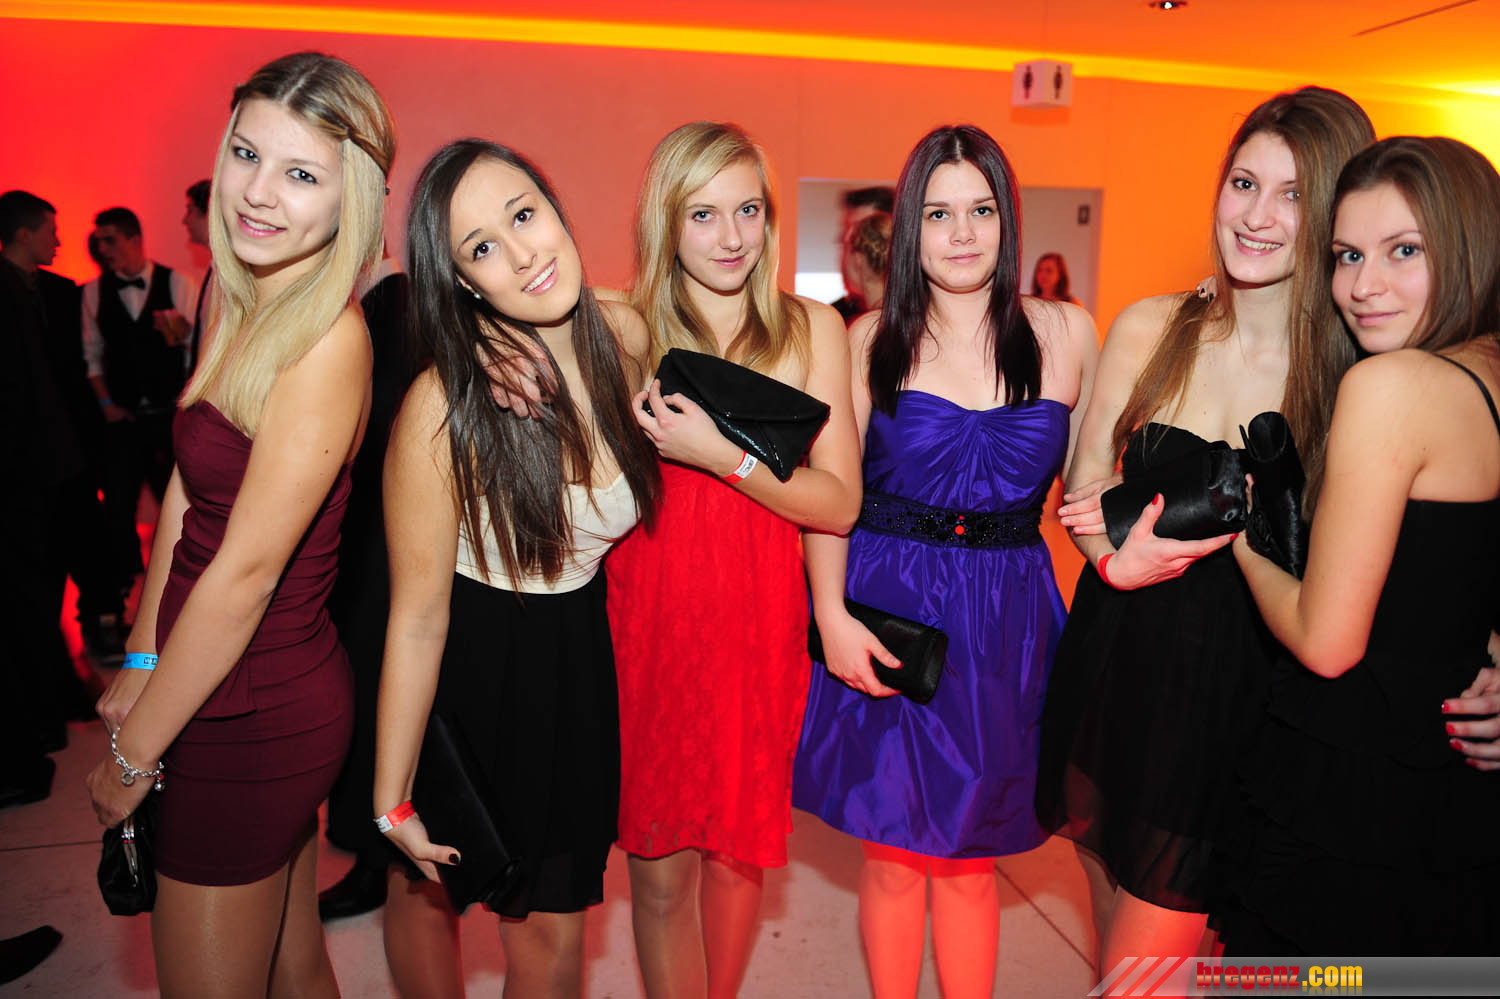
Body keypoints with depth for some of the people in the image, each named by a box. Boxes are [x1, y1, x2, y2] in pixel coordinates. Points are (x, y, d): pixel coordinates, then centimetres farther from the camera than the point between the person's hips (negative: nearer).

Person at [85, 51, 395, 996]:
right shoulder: (236, 300, 5)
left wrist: (135, 752, -10)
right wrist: (140, 661, 11)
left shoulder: (330, 339, -23)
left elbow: (245, 572, -21)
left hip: (251, 714, -7)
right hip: (278, 697, 7)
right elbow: (185, 492, 10)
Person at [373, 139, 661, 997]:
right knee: (425, 887, 23)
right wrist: (392, 800, -11)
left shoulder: (627, 337, -12)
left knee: (551, 926, 15)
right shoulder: (446, 407, -27)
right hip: (466, 665, -3)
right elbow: (417, 617, -19)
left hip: (578, 655, 4)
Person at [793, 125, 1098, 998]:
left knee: (971, 859, 14)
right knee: (894, 855, 10)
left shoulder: (1065, 334, 3)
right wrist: (831, 613, -13)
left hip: (1008, 618, 1)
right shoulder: (873, 340, 0)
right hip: (888, 610, -1)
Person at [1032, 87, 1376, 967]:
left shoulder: (1356, 369, -9)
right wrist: (1120, 552, -17)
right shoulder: (1150, 328, 1)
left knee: (1144, 962, 3)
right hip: (1115, 659, 3)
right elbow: (1085, 487, 4)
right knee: (1114, 889, 21)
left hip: (1239, 687, -3)